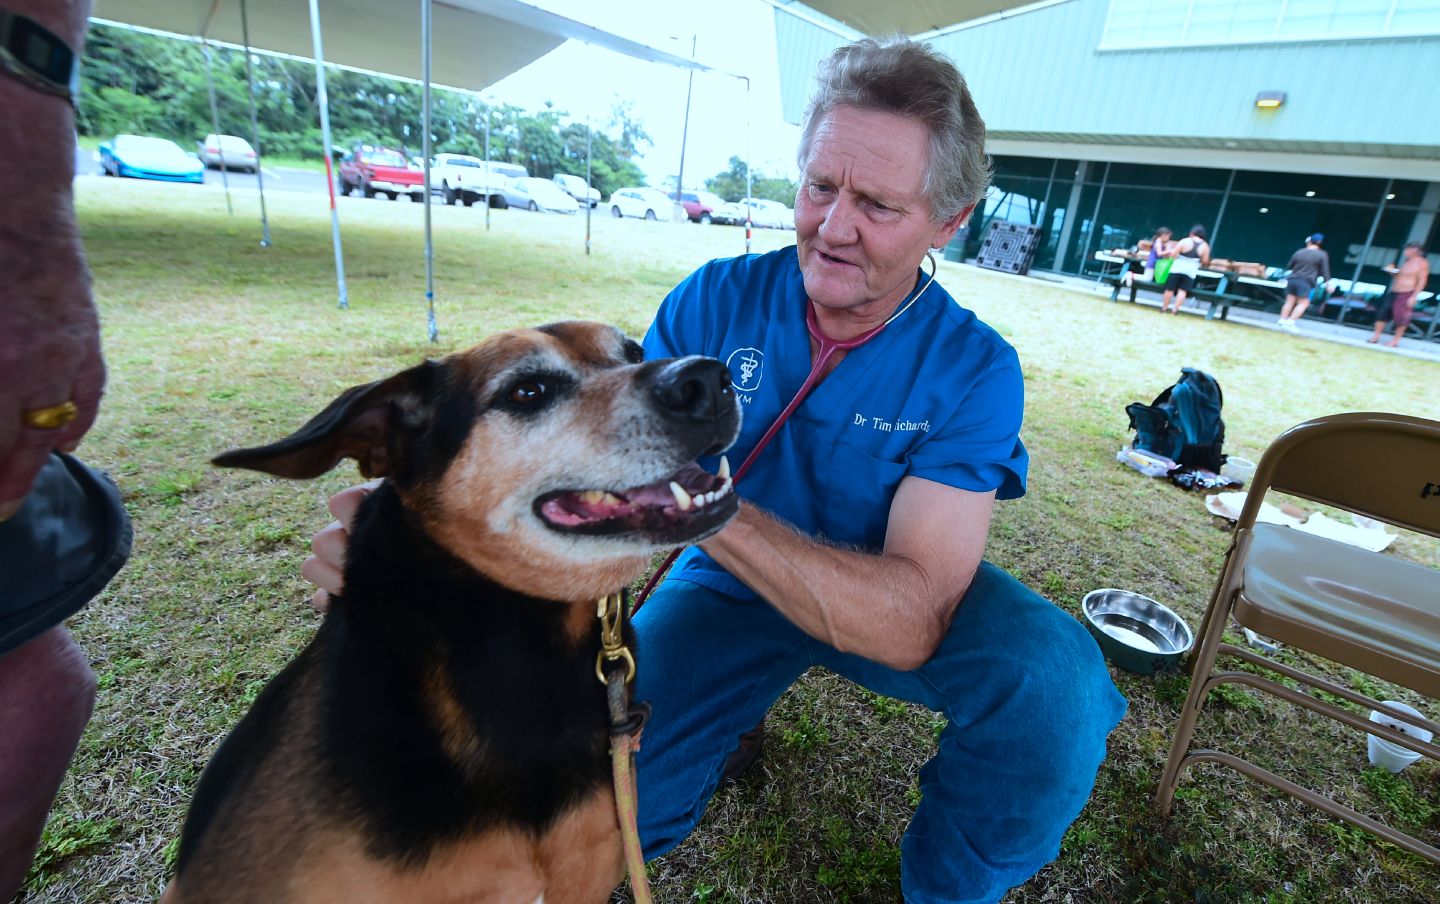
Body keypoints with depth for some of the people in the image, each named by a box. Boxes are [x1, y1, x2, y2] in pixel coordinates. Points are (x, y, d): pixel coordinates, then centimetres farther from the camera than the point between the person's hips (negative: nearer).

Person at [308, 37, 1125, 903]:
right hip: (729, 590, 1)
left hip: (894, 605, 0)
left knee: (1057, 678, -28)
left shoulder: (974, 368, -19)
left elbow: (910, 622, -31)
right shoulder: (718, 299, -13)